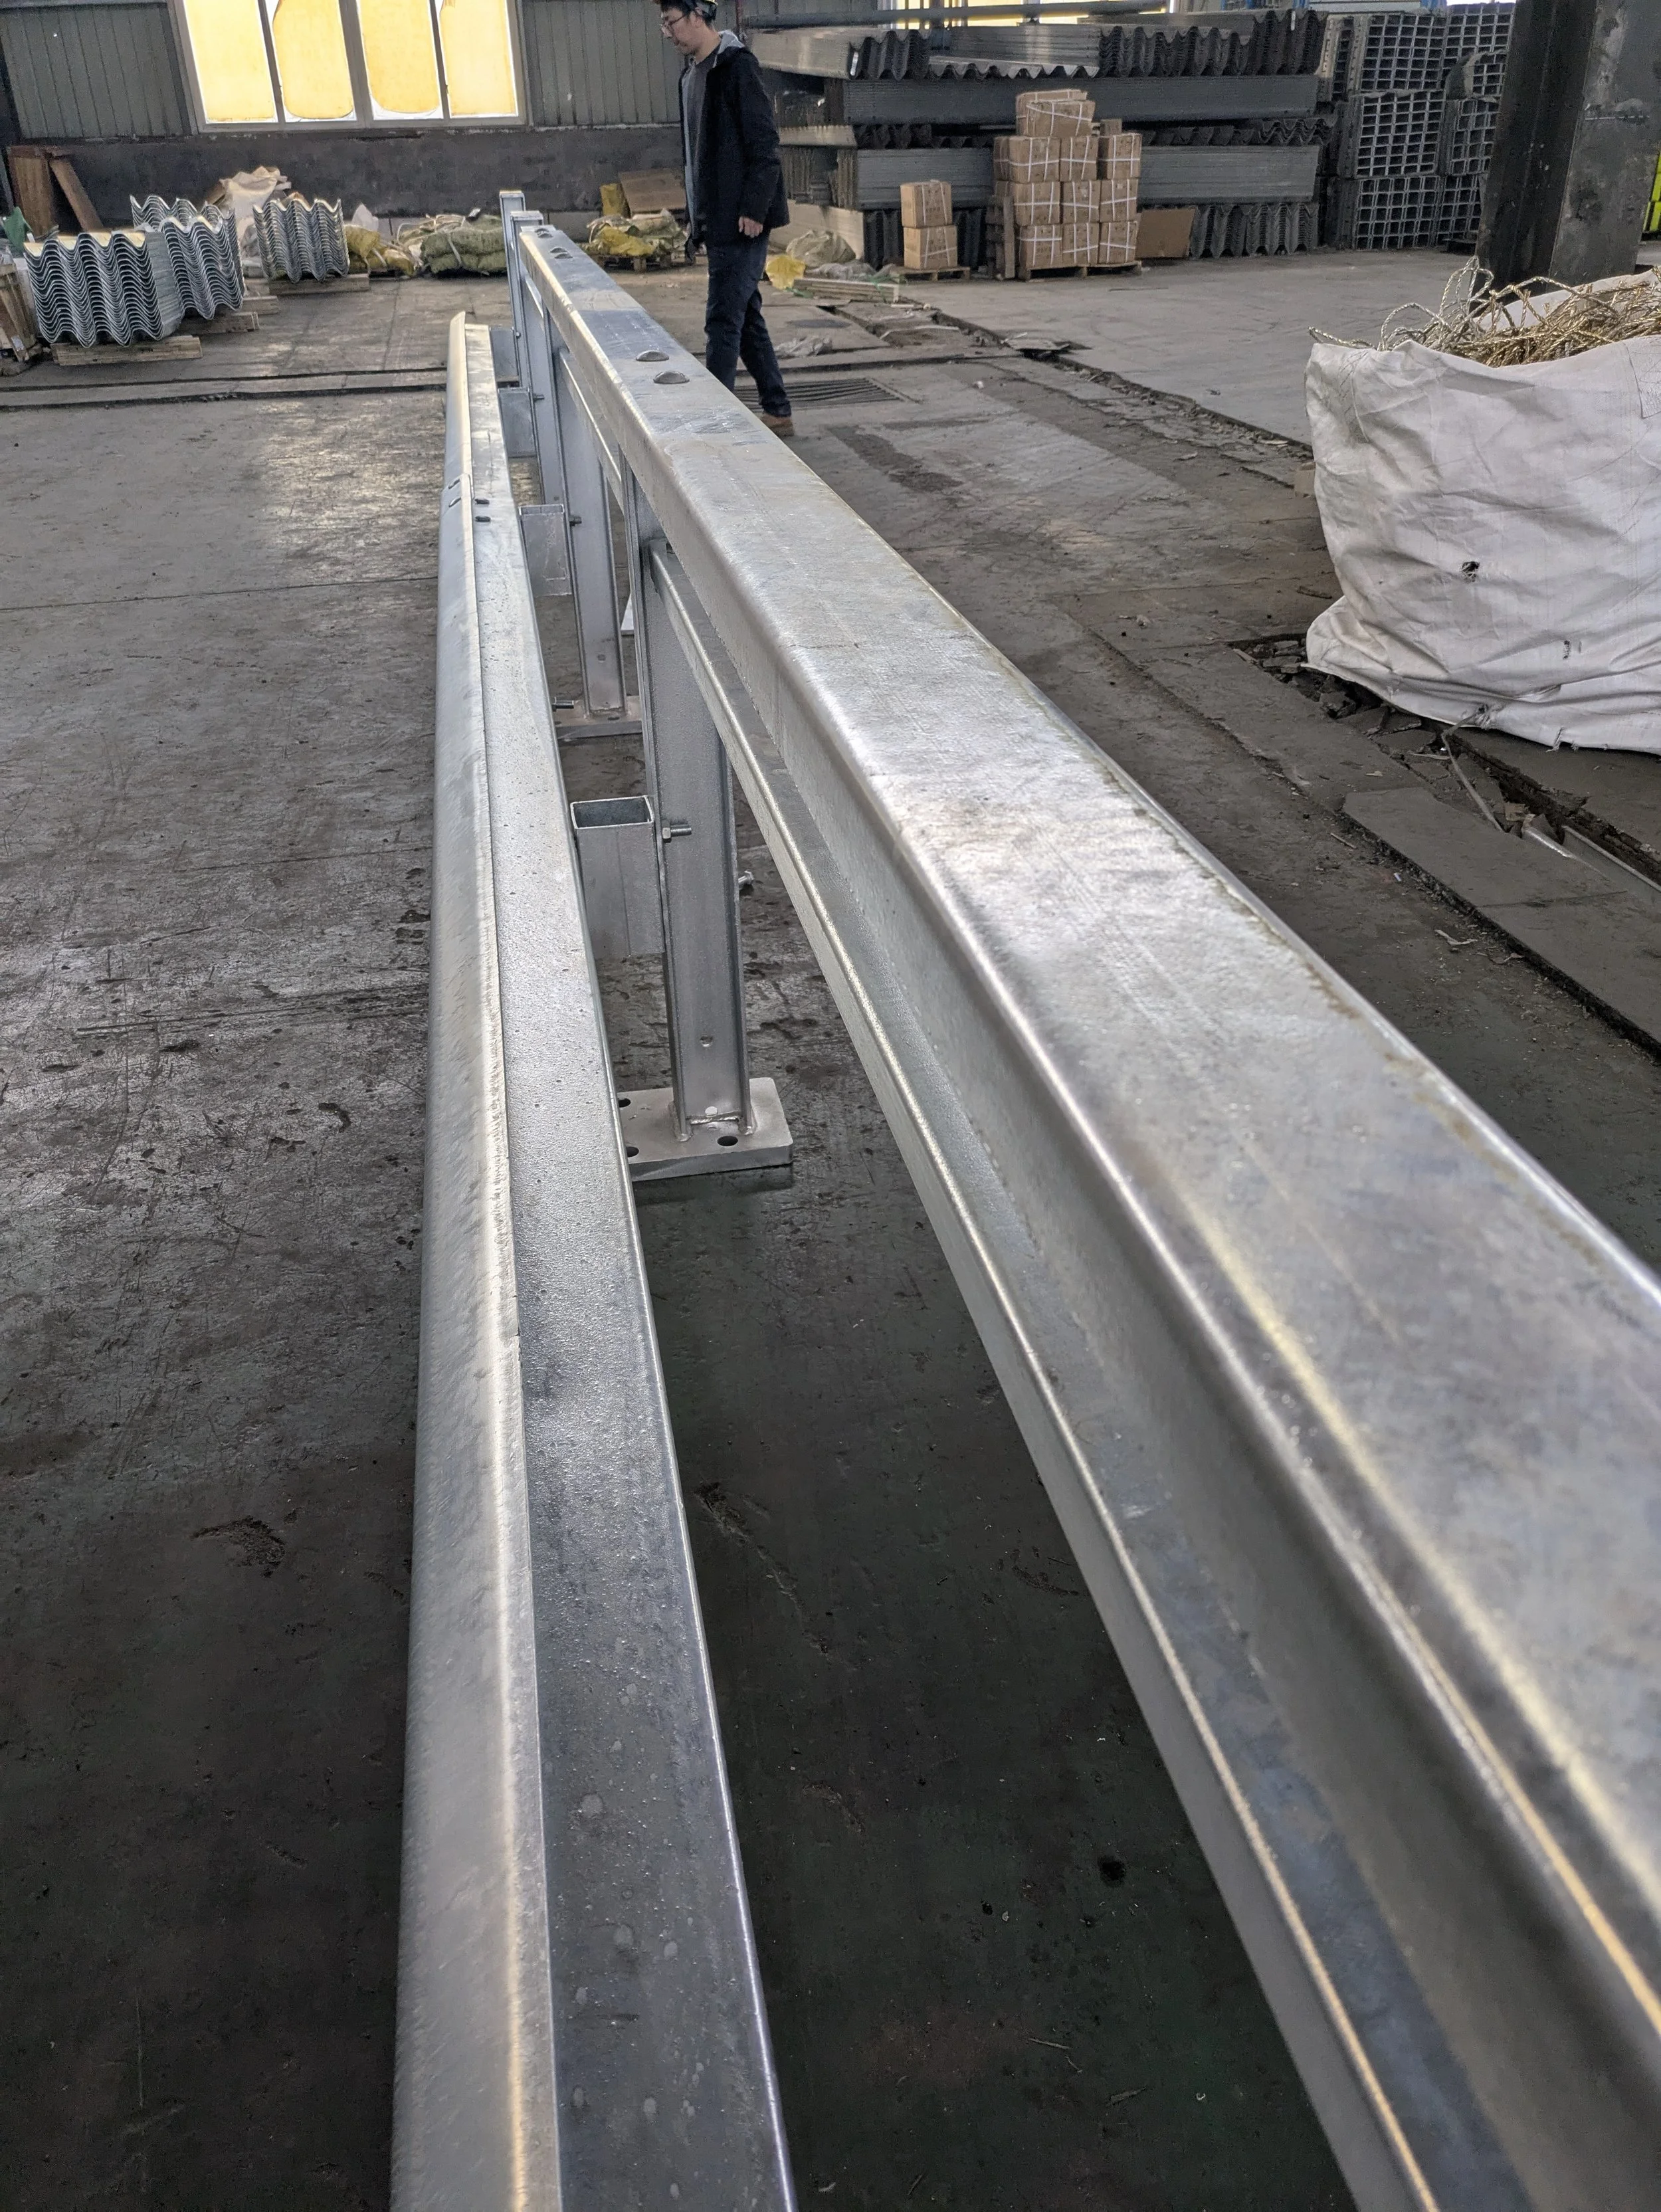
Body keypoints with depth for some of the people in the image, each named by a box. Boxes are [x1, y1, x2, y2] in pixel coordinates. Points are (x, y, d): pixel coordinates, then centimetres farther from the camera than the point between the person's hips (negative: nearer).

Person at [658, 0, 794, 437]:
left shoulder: (738, 66, -9)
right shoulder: (691, 74, 16)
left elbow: (764, 144, -15)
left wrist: (753, 210, -20)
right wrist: (694, 216, 18)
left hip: (741, 221, -9)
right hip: (715, 222, 9)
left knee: (723, 320, -10)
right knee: (747, 318, 12)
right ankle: (778, 413, 19)